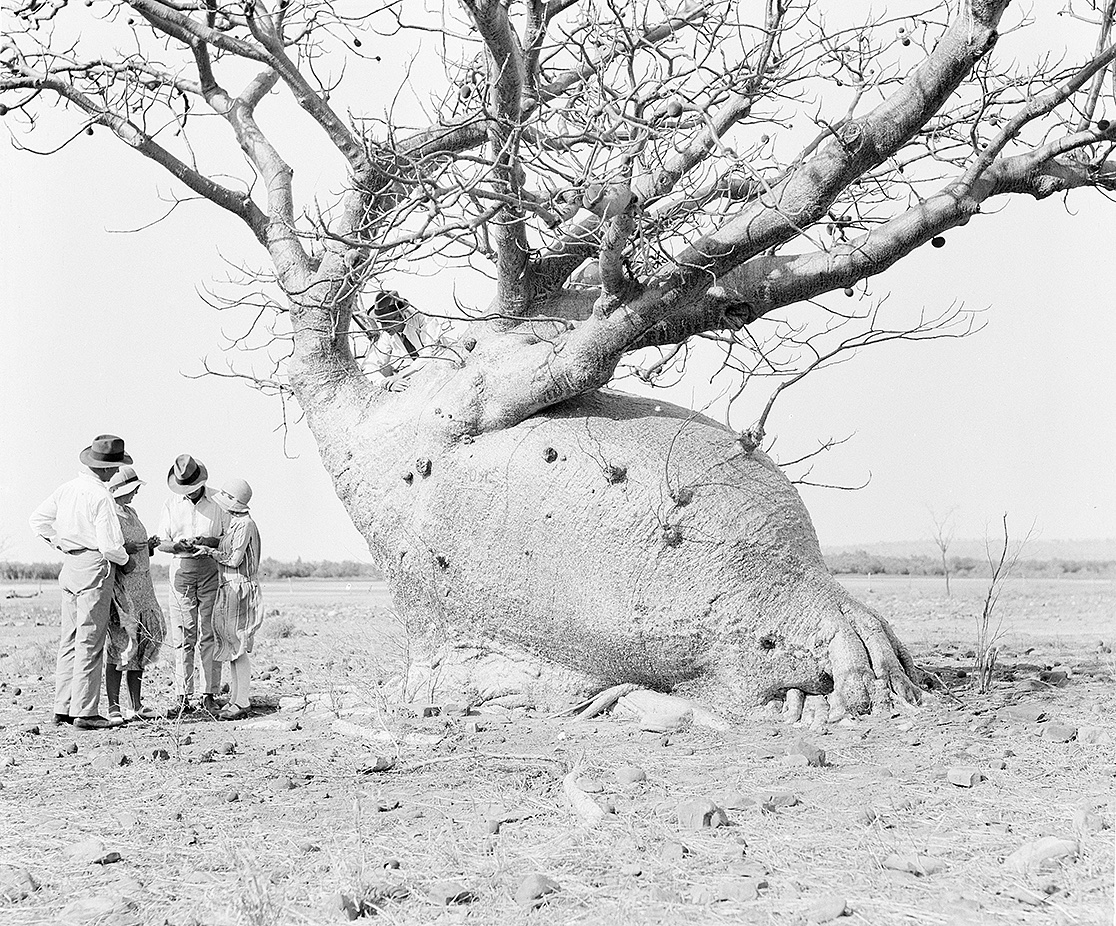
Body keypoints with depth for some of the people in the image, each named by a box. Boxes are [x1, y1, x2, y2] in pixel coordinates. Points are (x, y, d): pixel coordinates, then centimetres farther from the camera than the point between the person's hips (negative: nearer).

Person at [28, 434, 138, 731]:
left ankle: (63, 707, 16)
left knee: (70, 640, 12)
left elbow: (38, 519, 16)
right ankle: (85, 712, -3)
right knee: (90, 642, -4)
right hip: (95, 568, -8)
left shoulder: (67, 489, 7)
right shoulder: (101, 497, -17)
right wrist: (125, 553, 2)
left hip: (70, 567, 8)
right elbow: (110, 545, -19)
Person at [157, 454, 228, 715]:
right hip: (181, 568, 1)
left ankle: (210, 696, 0)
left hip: (211, 569, -1)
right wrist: (179, 545, -14)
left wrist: (209, 542, -15)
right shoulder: (172, 505, 9)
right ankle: (183, 697, 0)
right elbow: (162, 543, 8)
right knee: (183, 636, -2)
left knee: (209, 635, -3)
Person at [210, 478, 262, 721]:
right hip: (228, 587, 10)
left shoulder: (245, 524, -15)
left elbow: (235, 559, -16)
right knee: (230, 646, 12)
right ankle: (235, 698, 17)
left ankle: (241, 703, -5)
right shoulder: (234, 522, 15)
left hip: (240, 588, -10)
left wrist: (212, 553, -7)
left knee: (238, 648, -7)